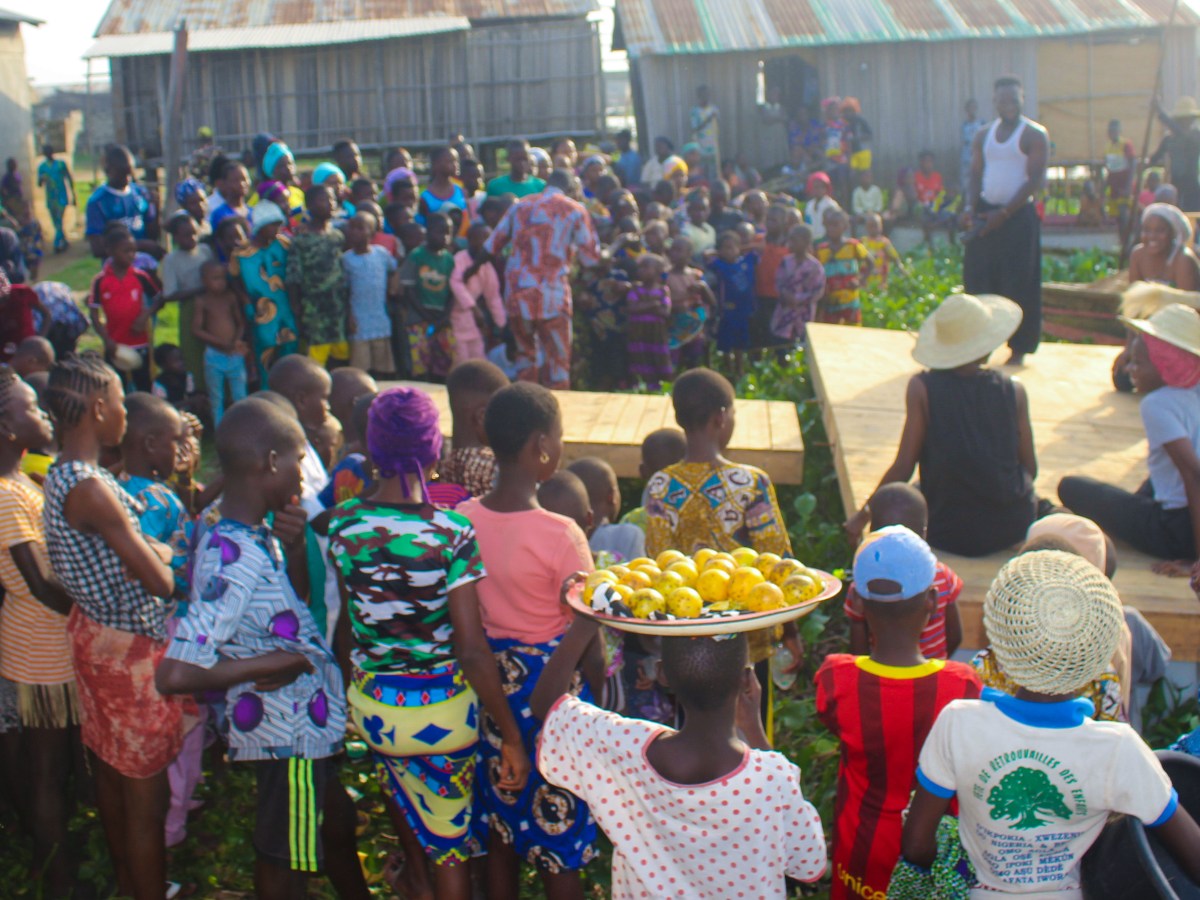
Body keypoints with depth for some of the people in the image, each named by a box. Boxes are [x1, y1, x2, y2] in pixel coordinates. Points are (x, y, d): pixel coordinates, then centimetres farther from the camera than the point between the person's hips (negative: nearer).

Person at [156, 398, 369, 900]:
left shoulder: (250, 538, 1)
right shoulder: (238, 557, -29)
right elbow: (175, 674, -35)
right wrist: (273, 662, -24)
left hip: (303, 724, 10)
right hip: (287, 732, -10)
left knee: (336, 823, 30)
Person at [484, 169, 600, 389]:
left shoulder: (520, 206, 12)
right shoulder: (575, 211, 2)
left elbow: (491, 247, 15)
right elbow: (591, 257, 2)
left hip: (517, 294, 4)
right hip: (552, 297, -4)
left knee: (526, 353, 19)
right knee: (557, 360, 4)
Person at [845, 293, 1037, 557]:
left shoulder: (923, 388, -11)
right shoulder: (1013, 391, -6)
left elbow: (903, 467, -11)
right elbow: (1030, 468, 1)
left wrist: (863, 514, 2)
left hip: (951, 535, -2)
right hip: (1014, 527, 3)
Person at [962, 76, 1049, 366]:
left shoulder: (1035, 135, -4)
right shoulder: (983, 135, 12)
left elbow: (1035, 180, -10)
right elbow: (976, 175, 12)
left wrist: (1004, 213, -17)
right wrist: (970, 207, -6)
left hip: (1019, 215, -5)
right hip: (986, 213, 5)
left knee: (1019, 284, -3)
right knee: (978, 277, 2)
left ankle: (1019, 347, 5)